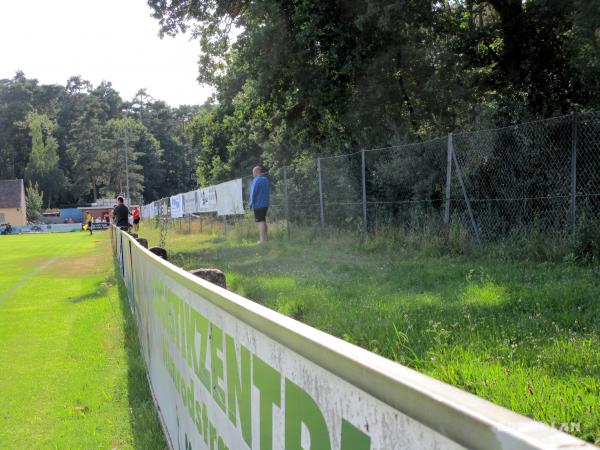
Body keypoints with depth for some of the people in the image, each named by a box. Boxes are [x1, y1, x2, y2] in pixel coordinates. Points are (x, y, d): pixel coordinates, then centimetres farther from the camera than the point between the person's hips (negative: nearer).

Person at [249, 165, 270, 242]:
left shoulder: (256, 180, -15)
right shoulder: (265, 179, 13)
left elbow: (253, 193, -16)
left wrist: (251, 203, -7)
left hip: (258, 204, -9)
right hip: (265, 204, 9)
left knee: (260, 222, -9)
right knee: (264, 221, 15)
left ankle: (262, 240, -11)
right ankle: (265, 239, 18)